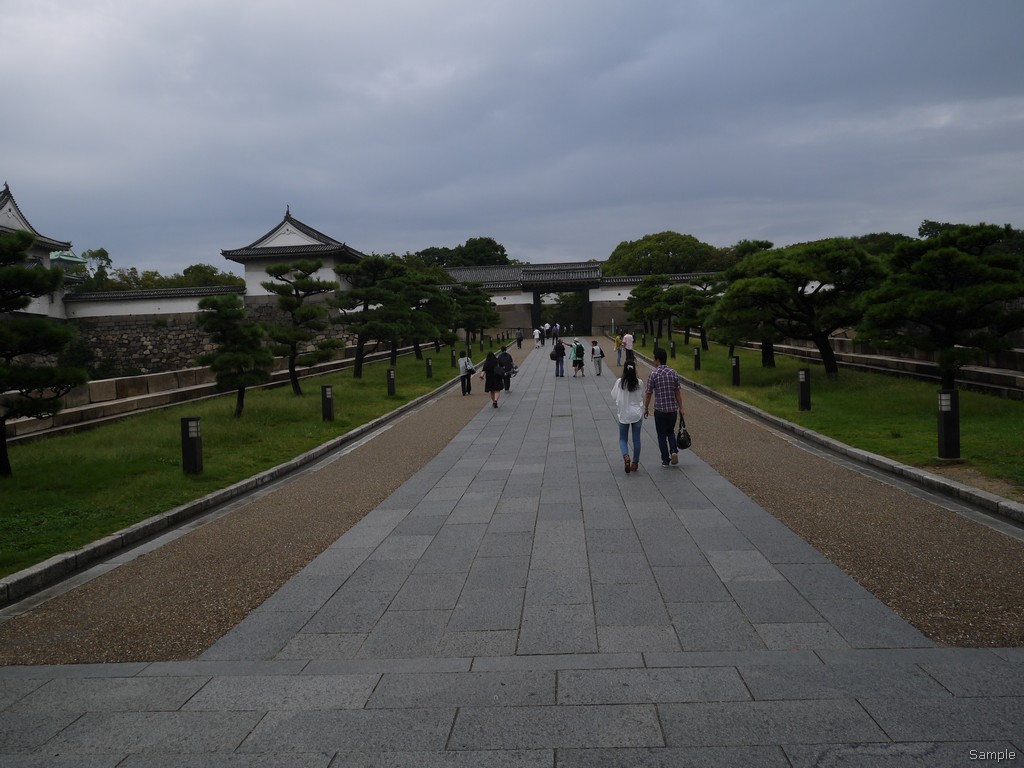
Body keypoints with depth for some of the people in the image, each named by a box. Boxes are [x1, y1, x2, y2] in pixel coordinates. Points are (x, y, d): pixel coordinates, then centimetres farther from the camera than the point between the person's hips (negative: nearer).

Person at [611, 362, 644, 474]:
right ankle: (635, 462, 17)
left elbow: (614, 396, -6)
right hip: (637, 413, 1)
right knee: (636, 439, 11)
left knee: (623, 439, 9)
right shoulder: (639, 383, -7)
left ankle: (626, 456, -17)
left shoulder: (619, 382, -10)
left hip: (623, 414, -1)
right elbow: (642, 397, 2)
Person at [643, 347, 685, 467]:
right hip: (673, 408, 3)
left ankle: (665, 460, 10)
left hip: (660, 409, -3)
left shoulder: (653, 374, -10)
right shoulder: (673, 373, 1)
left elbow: (648, 393, -5)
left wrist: (646, 408, 7)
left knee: (662, 435, 8)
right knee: (670, 432, 21)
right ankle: (674, 451, -1)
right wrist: (680, 408, 12)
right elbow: (678, 392, 4)